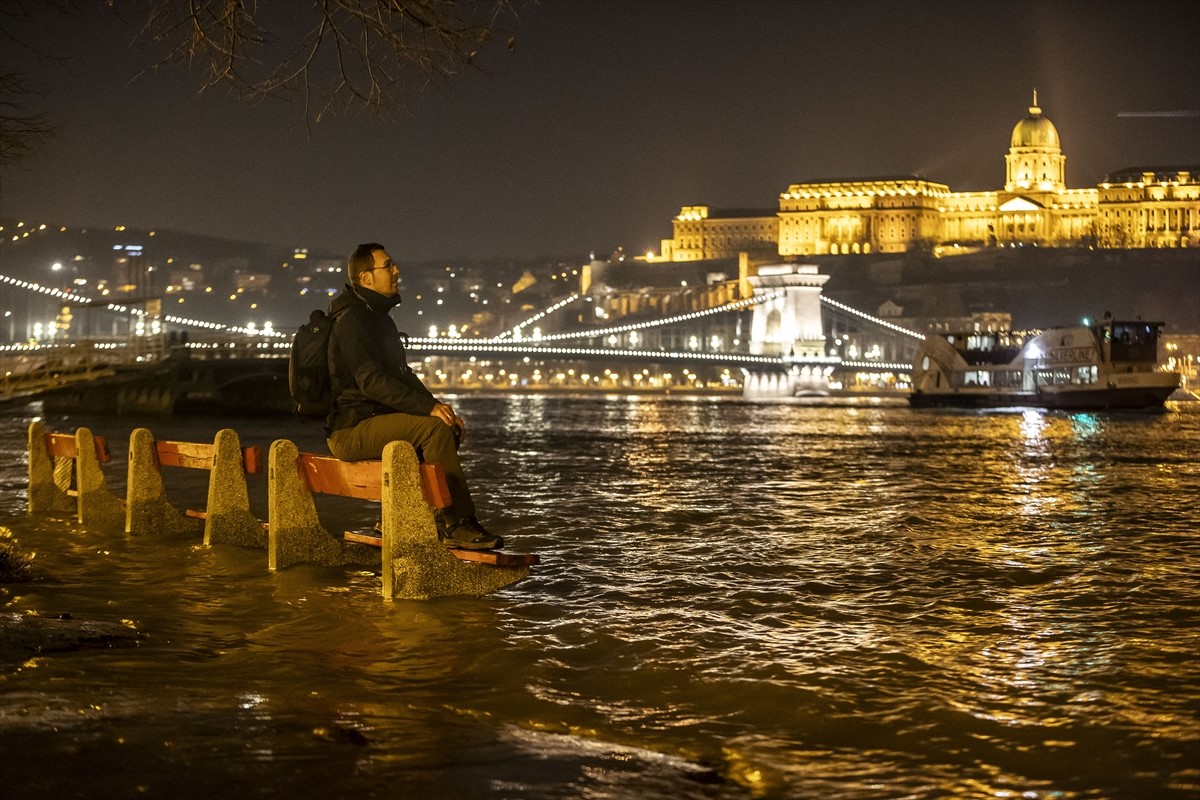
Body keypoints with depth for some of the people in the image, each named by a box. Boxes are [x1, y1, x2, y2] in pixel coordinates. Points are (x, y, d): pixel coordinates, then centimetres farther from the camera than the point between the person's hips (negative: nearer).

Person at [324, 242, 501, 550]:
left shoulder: (379, 316, 19)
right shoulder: (351, 319, -13)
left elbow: (401, 374, 20)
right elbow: (371, 381, -24)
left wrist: (437, 406, 3)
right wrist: (428, 407, -29)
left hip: (375, 420, 10)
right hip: (350, 429, -10)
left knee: (450, 427, 0)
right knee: (434, 428, -26)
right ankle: (459, 526, -25)